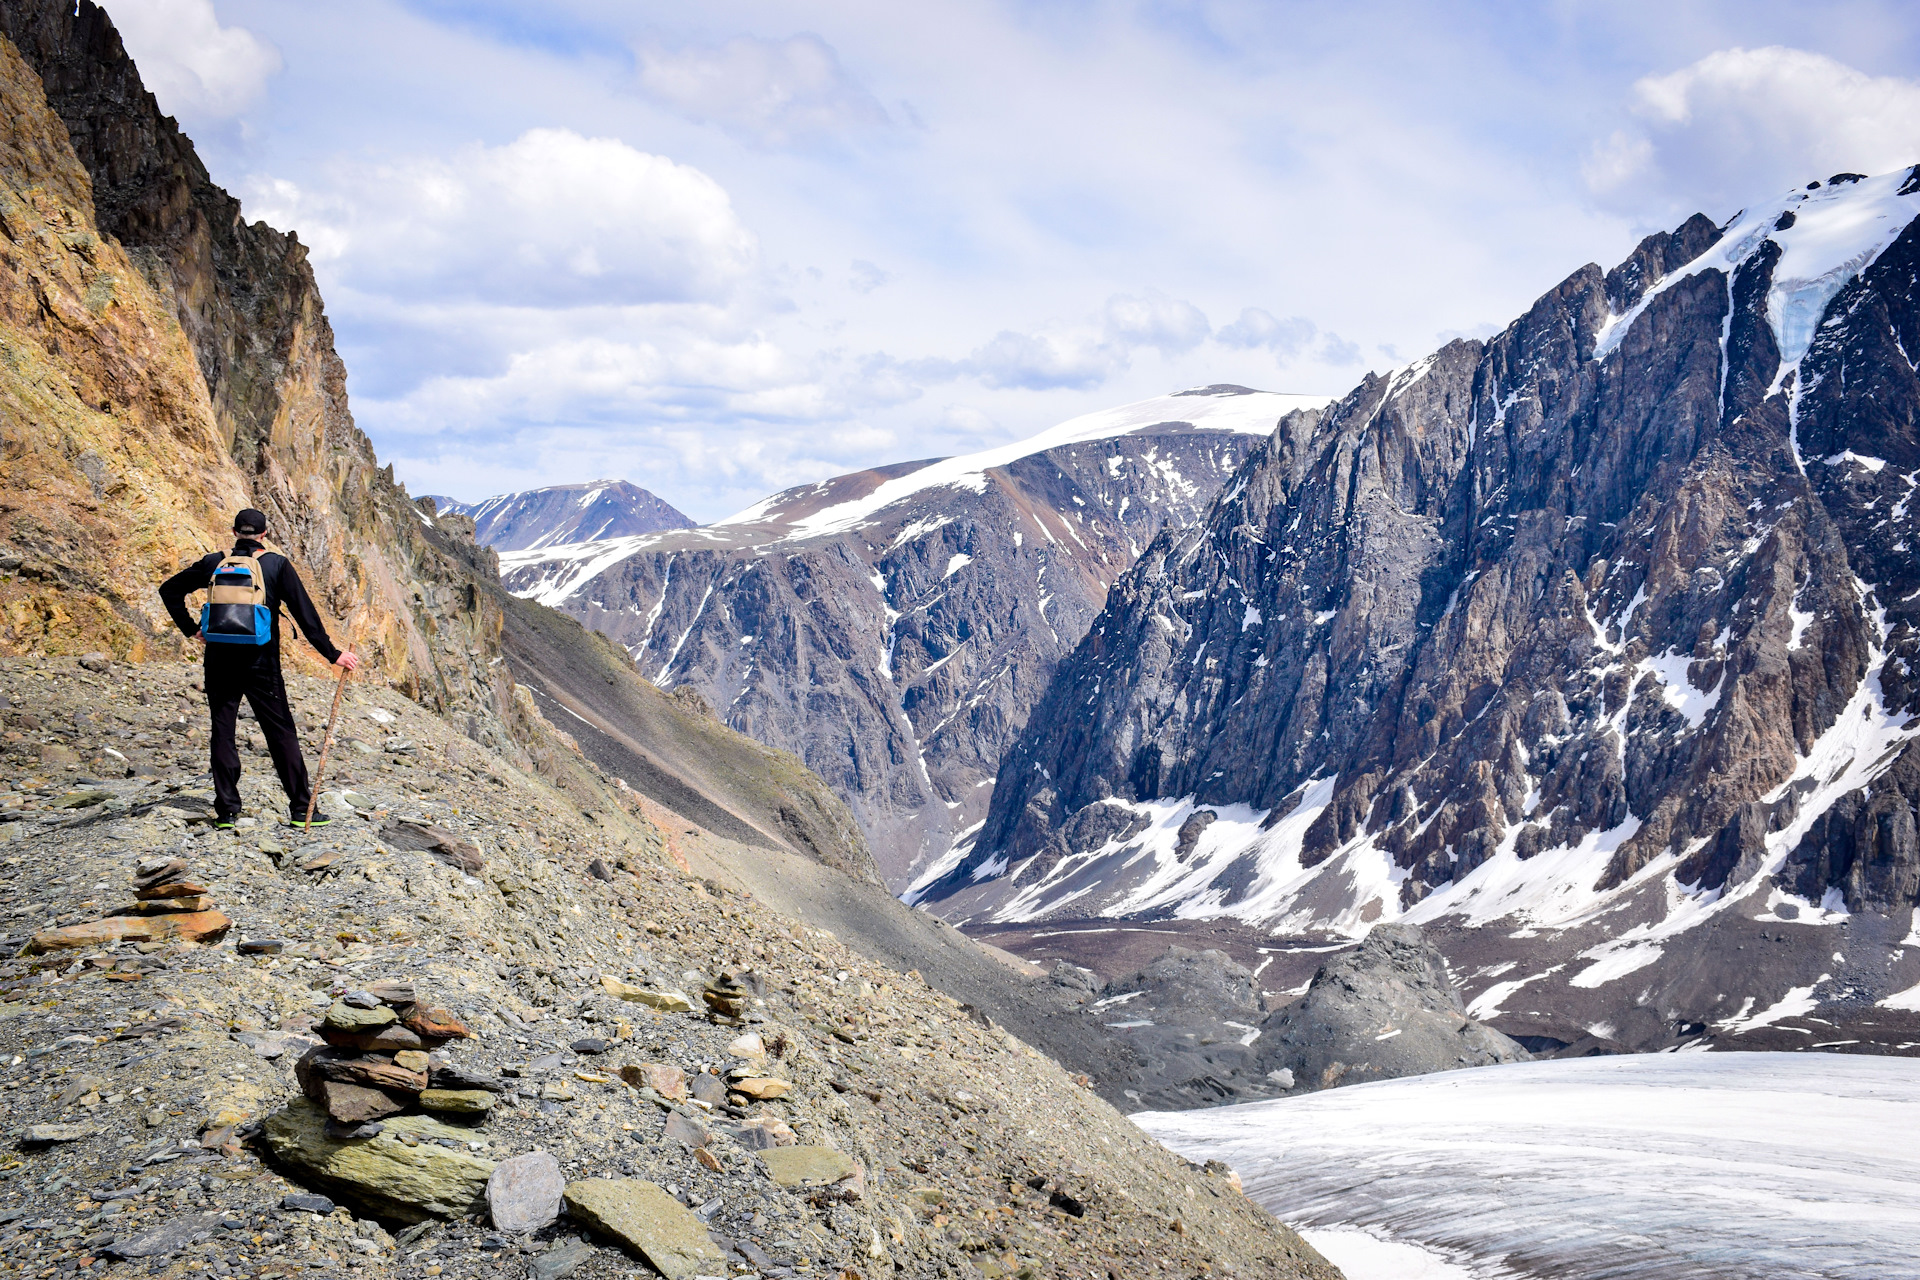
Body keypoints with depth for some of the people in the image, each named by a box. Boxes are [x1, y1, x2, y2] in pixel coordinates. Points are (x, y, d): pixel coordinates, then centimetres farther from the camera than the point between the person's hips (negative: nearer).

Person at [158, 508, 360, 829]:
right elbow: (305, 613, -6)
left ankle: (226, 811, 8)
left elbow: (169, 590, 12)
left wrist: (191, 628, 15)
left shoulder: (214, 563, 5)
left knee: (222, 733, 10)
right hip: (261, 663, -2)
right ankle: (301, 809, 2)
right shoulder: (276, 564, -2)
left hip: (220, 661, 2)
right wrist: (332, 654, -4)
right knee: (281, 733, 3)